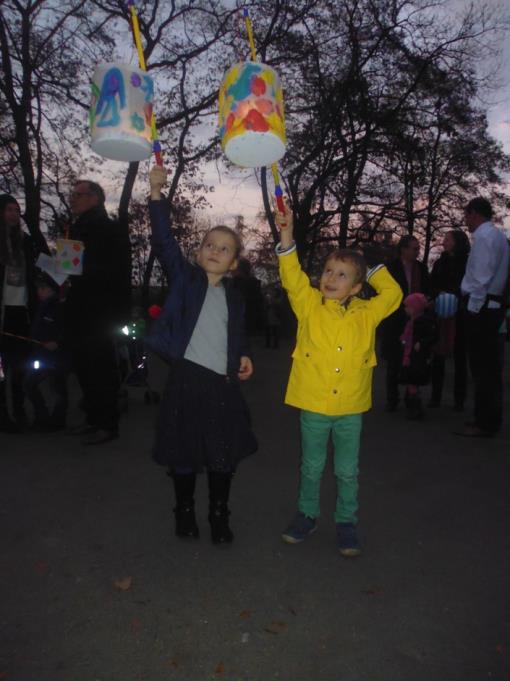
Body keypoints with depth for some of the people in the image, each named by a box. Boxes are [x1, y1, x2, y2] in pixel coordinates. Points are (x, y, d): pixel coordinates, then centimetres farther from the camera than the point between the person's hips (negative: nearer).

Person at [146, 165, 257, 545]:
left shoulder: (234, 295, 11)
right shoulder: (184, 277, 0)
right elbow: (164, 241, -12)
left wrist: (244, 356, 4)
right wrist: (157, 195, -21)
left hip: (223, 383, 3)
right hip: (187, 377, -3)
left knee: (224, 455, 9)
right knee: (184, 453, 9)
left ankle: (220, 517, 27)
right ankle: (185, 512, 30)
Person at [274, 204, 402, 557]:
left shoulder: (366, 314, 0)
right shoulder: (310, 306, -5)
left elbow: (393, 294, 6)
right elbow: (293, 277, -16)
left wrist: (374, 270, 7)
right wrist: (287, 237, -26)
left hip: (351, 408, 1)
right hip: (314, 405, -1)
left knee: (348, 472, 13)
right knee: (311, 467, 16)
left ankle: (347, 522, 32)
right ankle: (307, 515, 36)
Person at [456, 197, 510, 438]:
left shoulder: (484, 235, -12)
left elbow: (481, 277, -19)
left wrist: (473, 309, -16)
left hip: (481, 306, -10)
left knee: (482, 366, -6)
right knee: (489, 366, 13)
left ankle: (485, 423, 0)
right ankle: (490, 418, 22)